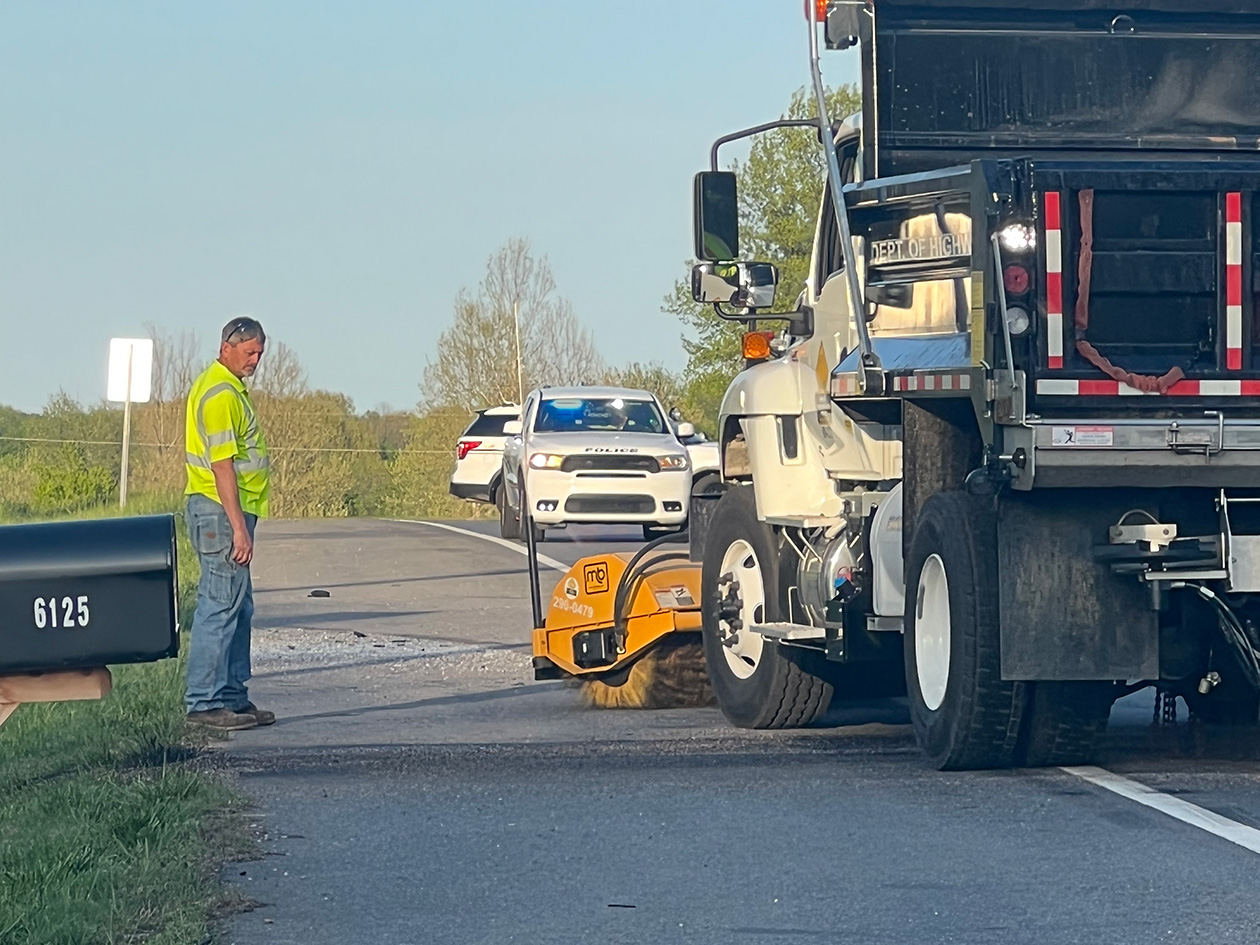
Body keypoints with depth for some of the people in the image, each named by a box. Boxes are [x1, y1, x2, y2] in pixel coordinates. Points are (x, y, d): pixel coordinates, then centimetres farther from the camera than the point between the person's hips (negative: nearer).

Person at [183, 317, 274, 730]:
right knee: (220, 606, -9)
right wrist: (238, 527, -24)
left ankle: (232, 696, 19)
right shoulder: (220, 394, -15)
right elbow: (222, 466, -21)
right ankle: (205, 702, -8)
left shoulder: (229, 388, 18)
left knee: (238, 607, 14)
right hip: (221, 511, -11)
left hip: (232, 511, 11)